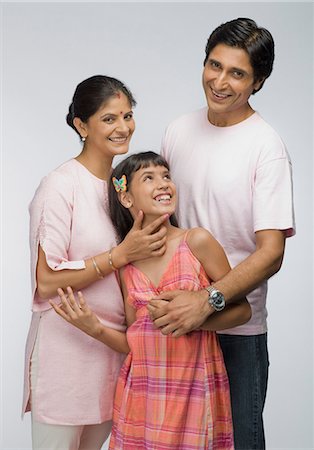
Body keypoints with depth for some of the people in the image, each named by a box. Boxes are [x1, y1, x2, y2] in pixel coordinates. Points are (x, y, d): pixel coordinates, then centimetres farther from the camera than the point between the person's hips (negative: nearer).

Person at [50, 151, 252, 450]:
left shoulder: (197, 241, -7)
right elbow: (135, 343, 8)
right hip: (142, 389, 3)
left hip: (194, 388, -3)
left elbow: (242, 310, -3)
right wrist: (95, 328, -8)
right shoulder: (124, 262, 4)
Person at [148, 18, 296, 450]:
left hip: (237, 325, -5)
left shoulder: (267, 147, -14)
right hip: (176, 315, 5)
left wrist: (208, 300, -31)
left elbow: (271, 253, -19)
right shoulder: (179, 130, 4)